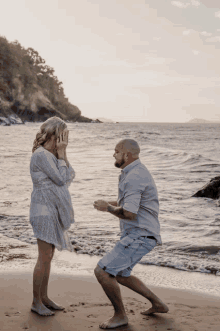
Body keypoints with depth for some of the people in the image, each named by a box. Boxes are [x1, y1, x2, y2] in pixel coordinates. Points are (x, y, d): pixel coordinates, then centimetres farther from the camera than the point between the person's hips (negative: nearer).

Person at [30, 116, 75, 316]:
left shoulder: (51, 154, 12)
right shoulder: (41, 155, -16)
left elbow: (69, 177, 9)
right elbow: (61, 179, -18)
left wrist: (62, 154, 2)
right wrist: (61, 154, -12)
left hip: (53, 211, 9)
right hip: (44, 211, -9)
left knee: (48, 257, 13)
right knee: (44, 257, -4)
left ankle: (44, 298, 23)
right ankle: (36, 302, 8)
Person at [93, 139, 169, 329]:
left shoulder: (134, 177, -20)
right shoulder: (136, 172, 15)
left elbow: (129, 213, -27)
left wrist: (107, 208, -9)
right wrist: (112, 204, 13)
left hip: (139, 237, -11)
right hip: (135, 235, 11)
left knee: (102, 271, -12)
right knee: (120, 275, 24)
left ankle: (120, 315, 5)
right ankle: (158, 304, 34)